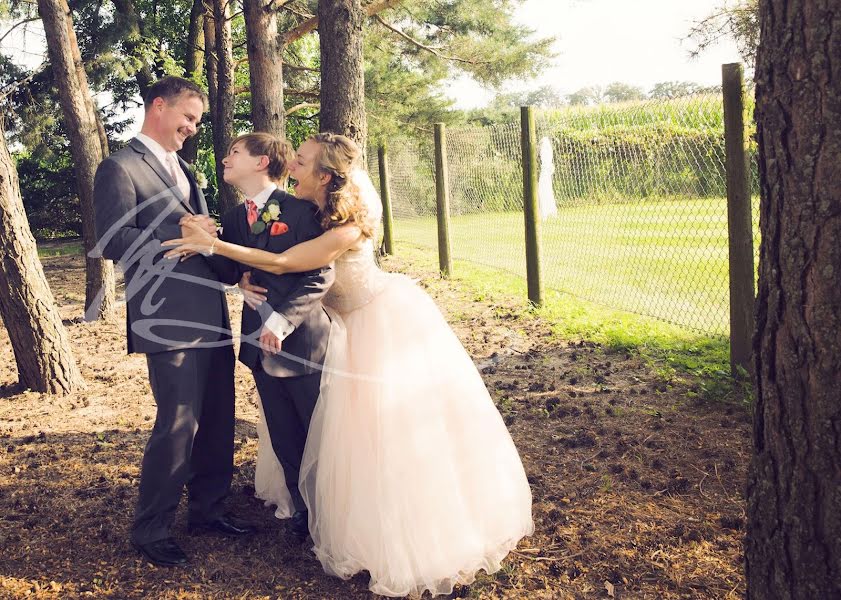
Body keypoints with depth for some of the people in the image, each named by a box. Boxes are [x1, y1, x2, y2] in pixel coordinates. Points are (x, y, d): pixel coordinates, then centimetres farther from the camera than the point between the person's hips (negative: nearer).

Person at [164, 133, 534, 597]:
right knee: (369, 424, 15)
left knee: (400, 424, 1)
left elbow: (281, 263, -32)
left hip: (386, 322, -8)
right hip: (361, 326, 8)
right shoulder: (312, 212, -5)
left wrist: (212, 244, -30)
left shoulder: (347, 229, -30)